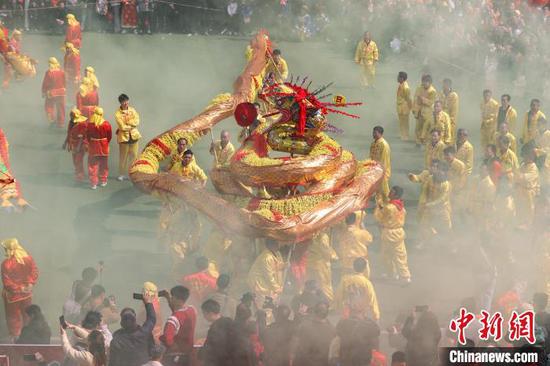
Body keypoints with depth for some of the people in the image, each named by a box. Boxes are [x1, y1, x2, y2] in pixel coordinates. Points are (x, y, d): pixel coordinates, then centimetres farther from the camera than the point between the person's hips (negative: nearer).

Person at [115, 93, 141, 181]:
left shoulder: (132, 110, 6)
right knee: (123, 157, 1)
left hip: (134, 135, 3)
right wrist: (131, 125, -8)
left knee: (134, 156, 5)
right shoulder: (118, 113, -8)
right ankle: (122, 174, 11)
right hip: (123, 136, -3)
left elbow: (136, 122, -6)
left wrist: (127, 122, -16)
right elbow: (122, 126, -16)